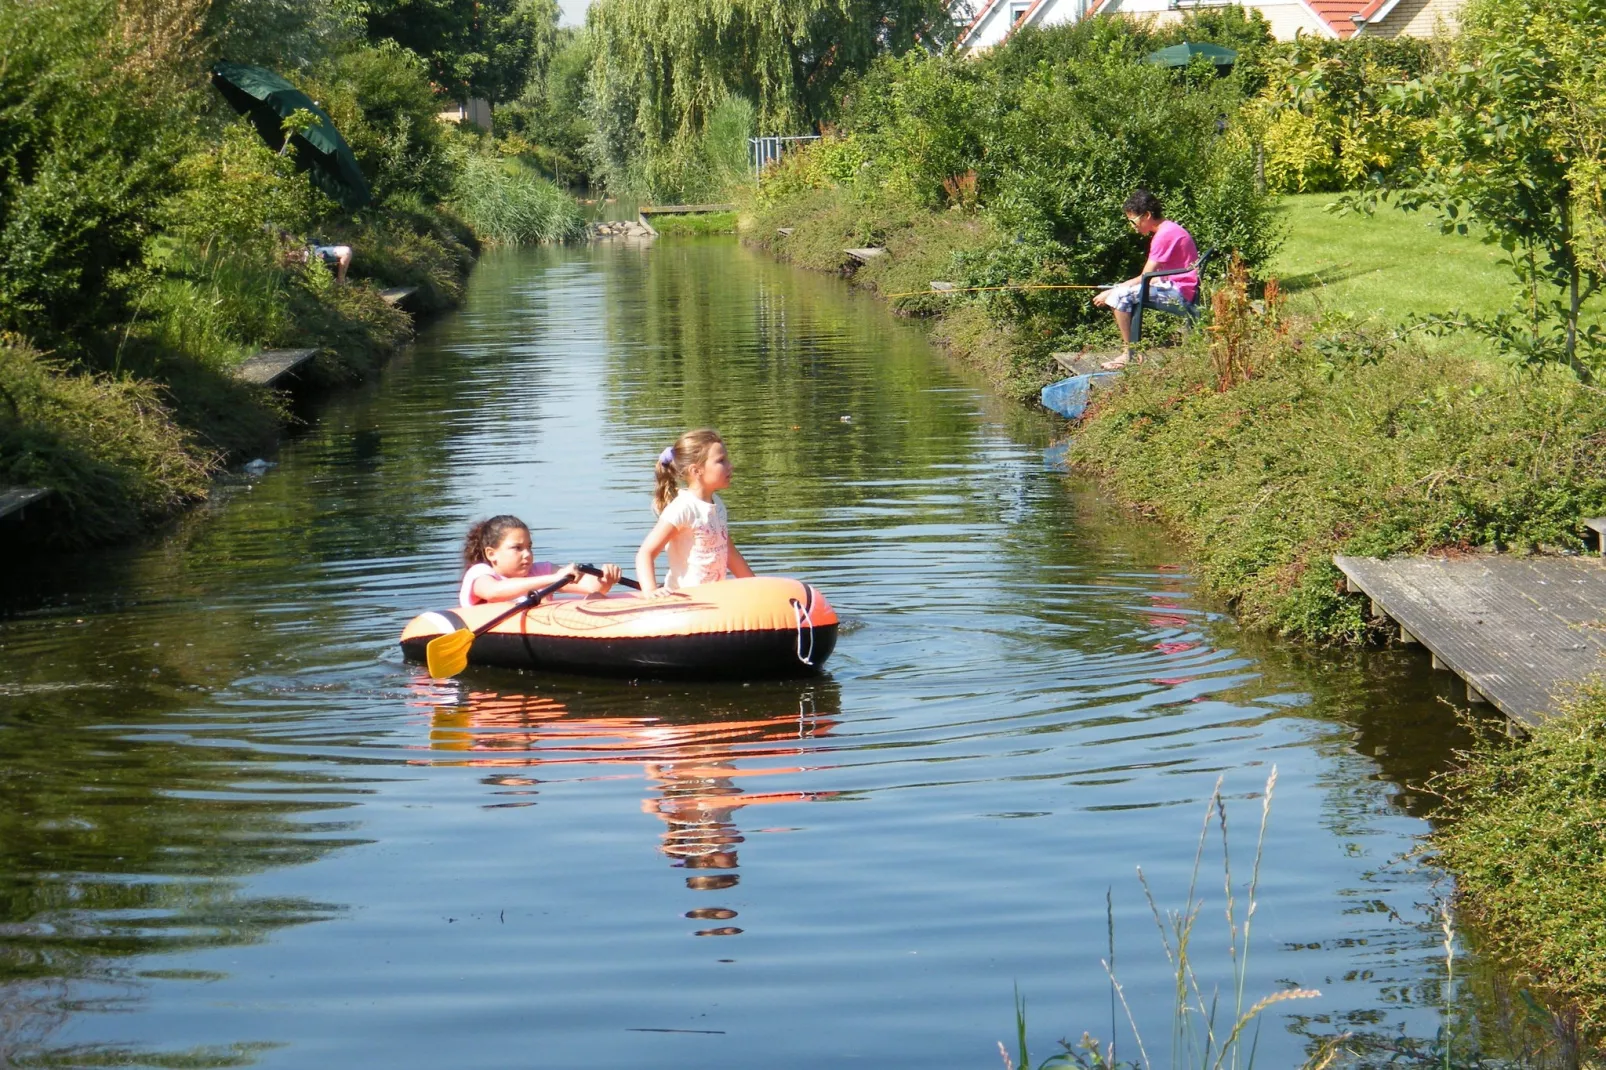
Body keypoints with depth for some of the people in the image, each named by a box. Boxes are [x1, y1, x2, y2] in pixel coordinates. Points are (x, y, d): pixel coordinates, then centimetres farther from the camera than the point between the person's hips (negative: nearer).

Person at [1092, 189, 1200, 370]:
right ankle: (1136, 348, 6)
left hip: (1180, 295, -11)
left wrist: (1110, 293, -11)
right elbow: (1154, 277, 12)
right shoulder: (1167, 230, 15)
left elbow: (1145, 278, -18)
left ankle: (1128, 354, -16)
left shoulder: (1165, 235, -17)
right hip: (1173, 289, 11)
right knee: (1118, 291, 13)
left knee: (1120, 295, -22)